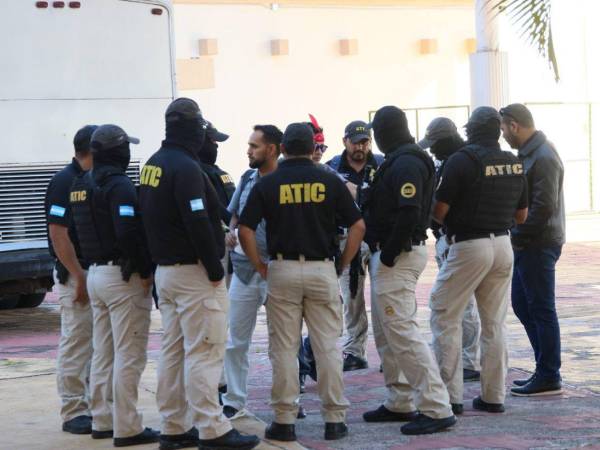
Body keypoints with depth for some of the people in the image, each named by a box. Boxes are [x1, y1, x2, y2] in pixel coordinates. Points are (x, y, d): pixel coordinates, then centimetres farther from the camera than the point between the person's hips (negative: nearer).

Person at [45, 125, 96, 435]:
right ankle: (73, 413, 2)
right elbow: (58, 234, -18)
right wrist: (80, 277, -19)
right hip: (76, 276, -8)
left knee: (96, 346, 12)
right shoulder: (65, 182, -14)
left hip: (98, 273, 8)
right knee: (76, 346, -3)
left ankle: (94, 406, 19)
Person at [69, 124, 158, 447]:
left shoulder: (81, 185, 11)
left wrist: (93, 263, 17)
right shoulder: (119, 185, -16)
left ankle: (103, 420, 21)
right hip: (123, 275, -9)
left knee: (103, 353, 15)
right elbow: (129, 233, -25)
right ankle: (127, 429, -3)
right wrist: (146, 271, -15)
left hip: (95, 273, 9)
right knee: (128, 356, -5)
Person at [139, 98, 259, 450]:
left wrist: (162, 260, 18)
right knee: (204, 353, -7)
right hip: (194, 273, -9)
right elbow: (198, 224, -21)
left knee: (173, 351, 12)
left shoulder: (153, 165, 11)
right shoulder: (186, 167, -17)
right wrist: (215, 269, -14)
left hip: (165, 271, 9)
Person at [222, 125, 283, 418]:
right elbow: (233, 213, 21)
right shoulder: (247, 179, 9)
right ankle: (233, 400, 20)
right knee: (235, 341, 10)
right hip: (244, 269, 6)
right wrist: (230, 232, 1)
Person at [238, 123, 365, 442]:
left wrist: (260, 266, 3)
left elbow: (245, 230, -6)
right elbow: (358, 226, -2)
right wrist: (343, 263, 5)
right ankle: (334, 419, 9)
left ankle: (284, 421, 8)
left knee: (283, 348, 5)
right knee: (327, 347, 6)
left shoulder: (267, 184, -1)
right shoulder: (329, 182, 0)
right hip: (322, 270, 0)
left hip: (282, 271, 0)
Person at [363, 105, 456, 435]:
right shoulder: (400, 161, 15)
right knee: (385, 333, 16)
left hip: (398, 256, -11)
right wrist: (381, 253, 10)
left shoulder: (405, 164, -17)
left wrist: (388, 256, -19)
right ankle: (399, 403, 23)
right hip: (389, 254, 11)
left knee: (402, 332, -12)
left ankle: (436, 409, -11)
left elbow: (408, 214, -25)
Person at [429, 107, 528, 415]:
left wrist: (452, 223, 8)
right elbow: (521, 216, 14)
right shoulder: (514, 163, 7)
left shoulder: (462, 160, -12)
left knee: (445, 318, 2)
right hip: (503, 245, 6)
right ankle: (493, 396, 14)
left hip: (469, 246, -6)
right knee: (495, 322, 12)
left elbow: (438, 210, -13)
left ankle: (449, 396, -1)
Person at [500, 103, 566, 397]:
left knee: (541, 309, -3)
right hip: (527, 243, 10)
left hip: (539, 245, -10)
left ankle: (549, 378, 5)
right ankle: (545, 369, 22)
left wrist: (517, 235, -15)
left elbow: (544, 207, -22)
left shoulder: (543, 158, -17)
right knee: (522, 305, 15)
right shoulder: (528, 153, 13)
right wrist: (516, 235, 8)